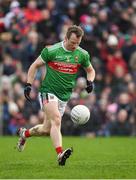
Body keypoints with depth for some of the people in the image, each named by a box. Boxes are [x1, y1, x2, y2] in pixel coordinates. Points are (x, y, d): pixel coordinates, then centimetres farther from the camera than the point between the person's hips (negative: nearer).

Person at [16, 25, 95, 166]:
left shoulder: (82, 55, 0)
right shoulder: (51, 51, -10)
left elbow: (90, 70, 18)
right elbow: (35, 65, 2)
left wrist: (90, 81, -3)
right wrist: (29, 84, -6)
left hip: (64, 96, 5)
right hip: (48, 91, -5)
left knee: (47, 130, 9)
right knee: (56, 119, -28)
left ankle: (25, 133, 38)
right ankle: (60, 154, -38)